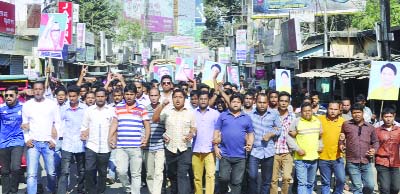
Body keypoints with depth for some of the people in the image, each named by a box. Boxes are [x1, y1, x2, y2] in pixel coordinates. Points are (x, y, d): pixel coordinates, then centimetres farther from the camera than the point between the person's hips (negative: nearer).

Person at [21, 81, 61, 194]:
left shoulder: (52, 104, 2)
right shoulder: (27, 105, 5)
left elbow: (57, 123, 4)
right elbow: (24, 124, 10)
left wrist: (54, 140, -3)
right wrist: (27, 139, -3)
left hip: (48, 143, 0)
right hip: (33, 143, 0)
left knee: (51, 173, 6)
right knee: (31, 174, -7)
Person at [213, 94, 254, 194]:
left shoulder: (247, 118, 10)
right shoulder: (223, 116, 6)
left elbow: (250, 133, 13)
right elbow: (216, 132, 5)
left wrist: (250, 144, -5)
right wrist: (215, 146, -4)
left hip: (240, 155, 1)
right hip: (225, 154, -1)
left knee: (237, 182, 5)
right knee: (224, 178, -4)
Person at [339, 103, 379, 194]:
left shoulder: (370, 127, 9)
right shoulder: (346, 125, 3)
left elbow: (375, 141, 18)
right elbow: (341, 138, 17)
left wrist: (374, 149, -1)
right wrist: (341, 144, -2)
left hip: (366, 163, 2)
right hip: (352, 163, -2)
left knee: (370, 186, 3)